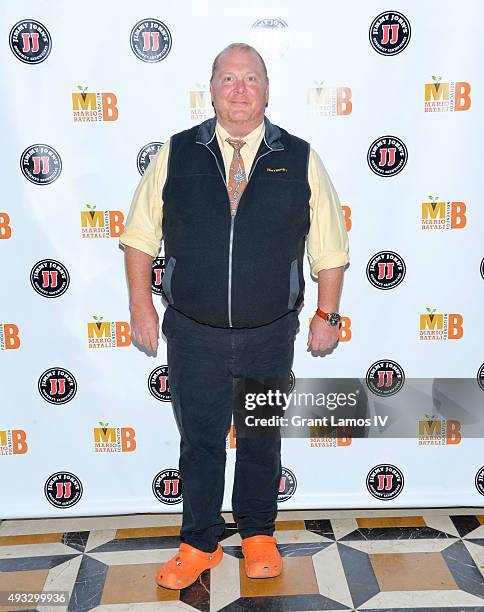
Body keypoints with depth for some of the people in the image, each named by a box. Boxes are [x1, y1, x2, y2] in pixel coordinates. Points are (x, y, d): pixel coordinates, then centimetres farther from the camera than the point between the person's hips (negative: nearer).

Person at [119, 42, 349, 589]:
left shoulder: (300, 159, 0)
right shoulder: (176, 154, 0)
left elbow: (329, 245, 4)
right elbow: (140, 234, 4)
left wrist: (327, 313, 1)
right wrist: (141, 307, 0)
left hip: (271, 336, 0)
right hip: (194, 335, 0)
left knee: (262, 440, 15)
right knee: (199, 441, 12)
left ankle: (258, 535, 37)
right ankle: (199, 545, 31)